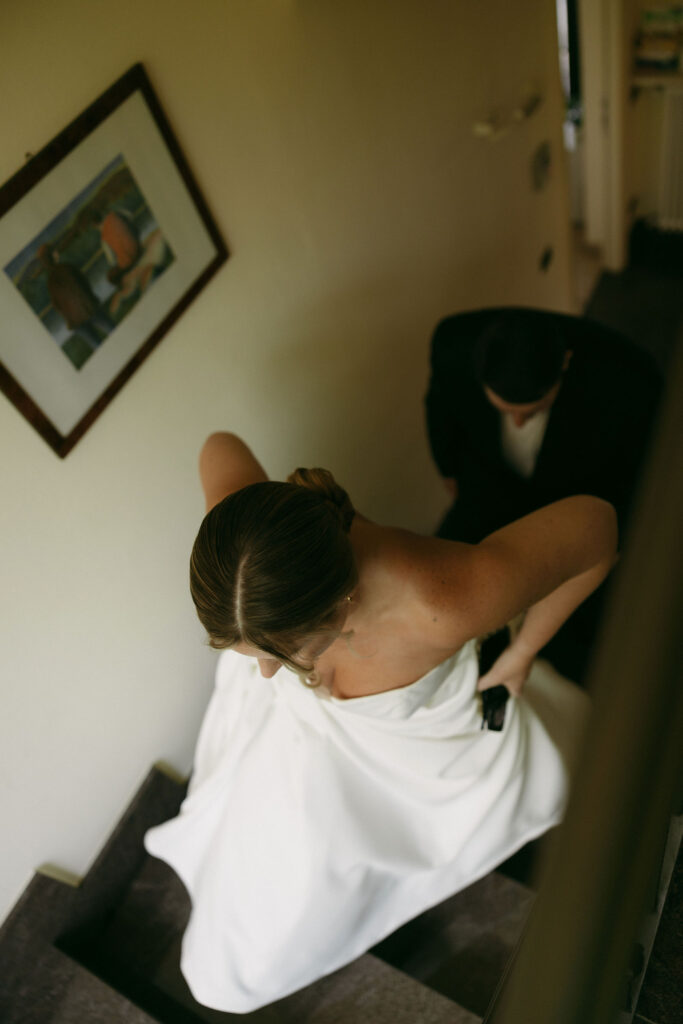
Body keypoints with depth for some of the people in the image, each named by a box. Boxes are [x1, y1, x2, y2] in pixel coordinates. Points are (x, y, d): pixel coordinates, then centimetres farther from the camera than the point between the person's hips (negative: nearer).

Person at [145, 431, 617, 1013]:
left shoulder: (440, 605, -50)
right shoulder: (247, 551, -39)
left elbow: (595, 521, -34)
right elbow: (222, 445, -15)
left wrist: (523, 651, -19)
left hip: (427, 723, -1)